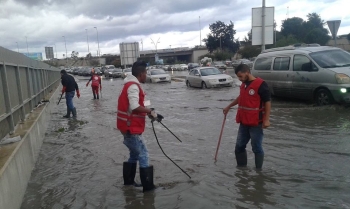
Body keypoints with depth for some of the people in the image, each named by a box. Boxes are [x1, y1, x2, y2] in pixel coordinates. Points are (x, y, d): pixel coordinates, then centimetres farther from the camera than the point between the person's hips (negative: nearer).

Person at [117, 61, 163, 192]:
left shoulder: (131, 84, 14)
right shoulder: (133, 86, -18)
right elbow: (134, 107, -29)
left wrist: (148, 112, 8)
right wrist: (151, 112, -22)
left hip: (129, 127, 10)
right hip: (131, 128, -10)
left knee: (135, 154, 20)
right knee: (143, 155, -4)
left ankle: (128, 181, 31)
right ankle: (148, 186, 4)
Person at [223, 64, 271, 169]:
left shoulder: (261, 84, -14)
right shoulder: (243, 84, 10)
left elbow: (267, 102, -14)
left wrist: (266, 119, -18)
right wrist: (229, 107, 31)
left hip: (256, 123, -8)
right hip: (243, 122, 8)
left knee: (257, 148, 3)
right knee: (239, 147, 13)